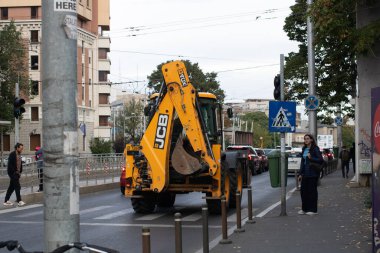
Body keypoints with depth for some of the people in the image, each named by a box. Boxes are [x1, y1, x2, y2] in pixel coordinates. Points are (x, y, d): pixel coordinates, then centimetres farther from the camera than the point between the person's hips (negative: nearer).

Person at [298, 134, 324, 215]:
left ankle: (313, 210, 6)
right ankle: (304, 209, 17)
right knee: (303, 190, 7)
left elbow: (321, 160, -12)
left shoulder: (315, 149, -8)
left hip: (312, 174, -7)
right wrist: (300, 173, 15)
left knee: (312, 191, -2)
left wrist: (311, 158, -23)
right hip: (305, 173, 7)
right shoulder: (304, 149, 13)